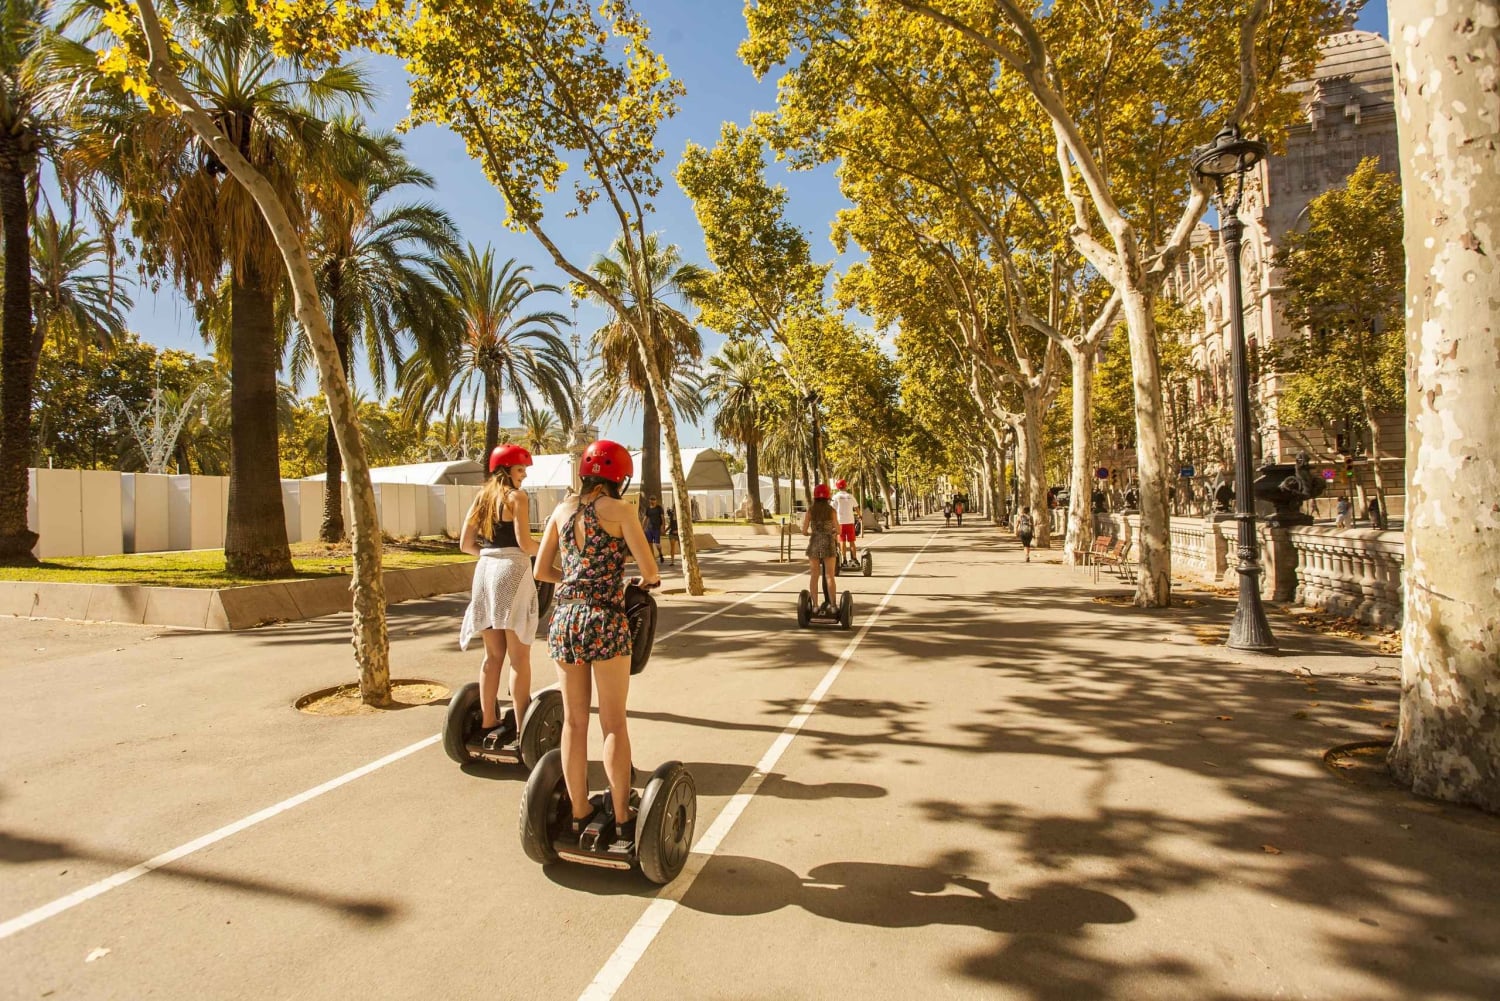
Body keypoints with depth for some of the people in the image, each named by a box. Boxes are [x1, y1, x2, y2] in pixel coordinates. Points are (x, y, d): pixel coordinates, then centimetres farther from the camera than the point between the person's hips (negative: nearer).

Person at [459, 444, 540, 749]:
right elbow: (525, 543, -15)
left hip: (485, 570, 7)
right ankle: (523, 729, 2)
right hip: (512, 572, -7)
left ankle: (487, 724, 21)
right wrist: (543, 550, 4)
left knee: (493, 655, 14)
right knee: (519, 657, -1)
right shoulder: (517, 496, -7)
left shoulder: (481, 498, 14)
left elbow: (466, 544, 13)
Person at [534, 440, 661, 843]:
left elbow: (542, 570, 13)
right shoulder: (618, 509, -6)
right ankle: (622, 817, 13)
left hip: (564, 619, 5)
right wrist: (650, 580, 12)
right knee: (614, 723, 5)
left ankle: (580, 811, 23)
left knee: (574, 721, 13)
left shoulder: (562, 510, 9)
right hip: (606, 621, -5)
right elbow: (649, 569, -10)